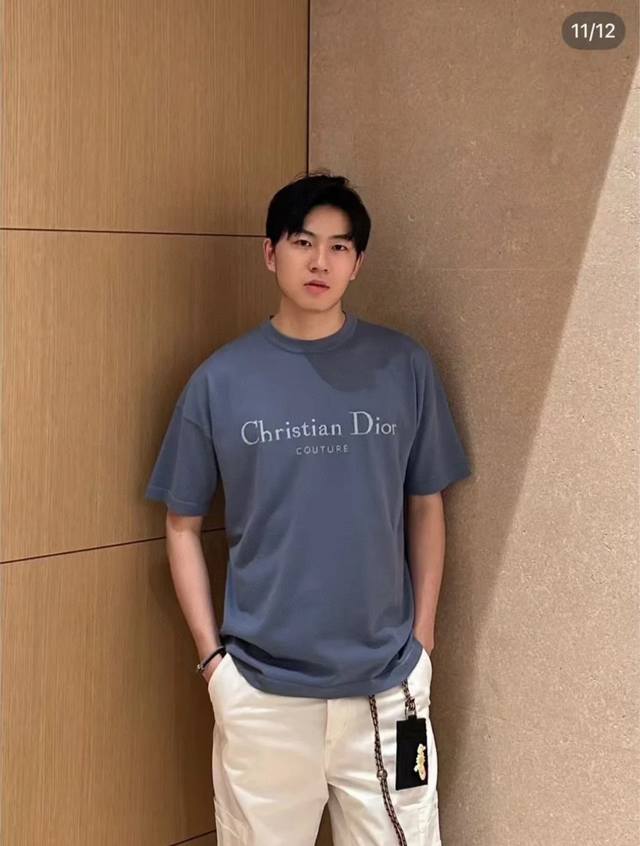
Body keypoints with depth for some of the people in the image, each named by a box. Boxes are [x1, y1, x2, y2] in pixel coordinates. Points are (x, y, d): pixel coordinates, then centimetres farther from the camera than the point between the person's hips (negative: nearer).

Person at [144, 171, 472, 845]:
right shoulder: (221, 379, -2)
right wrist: (211, 652, -1)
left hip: (386, 683, 0)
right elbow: (182, 524, 4)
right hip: (261, 689, 0)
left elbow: (425, 507, 7)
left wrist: (421, 637, 3)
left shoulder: (405, 367, -1)